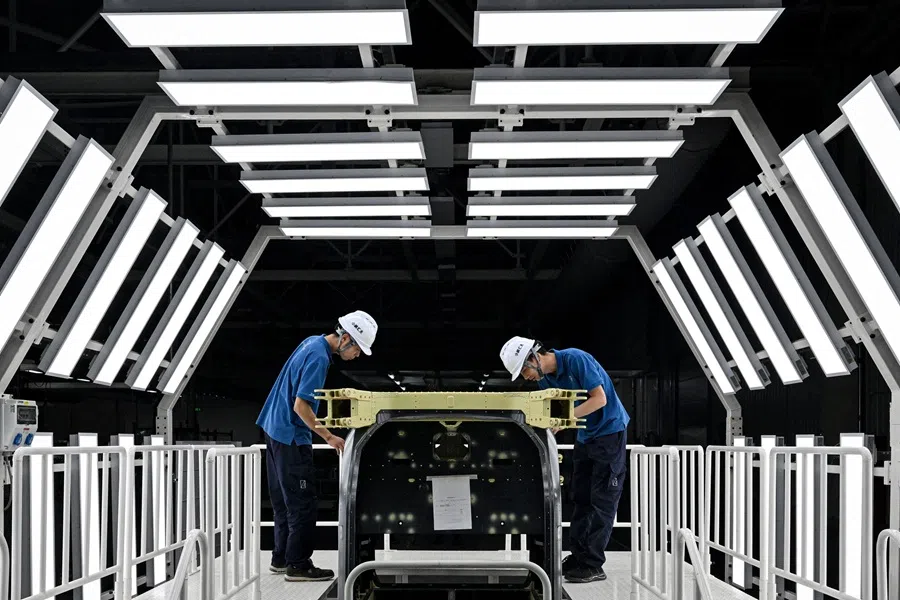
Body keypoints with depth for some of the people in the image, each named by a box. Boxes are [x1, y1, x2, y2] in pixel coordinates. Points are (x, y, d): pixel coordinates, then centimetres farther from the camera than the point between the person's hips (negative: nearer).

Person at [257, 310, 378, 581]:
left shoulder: (312, 343, 8)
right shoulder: (318, 358, -21)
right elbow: (301, 406, -24)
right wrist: (329, 437, -18)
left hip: (276, 429, 10)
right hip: (291, 437, -10)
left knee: (285, 500, 15)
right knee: (303, 503, -5)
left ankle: (281, 558, 22)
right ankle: (298, 565, -2)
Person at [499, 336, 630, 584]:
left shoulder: (575, 359, -21)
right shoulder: (545, 378, 2)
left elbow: (599, 398, -24)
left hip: (610, 431, -8)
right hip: (585, 436, 8)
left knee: (602, 500, -7)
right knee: (582, 498, 9)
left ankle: (593, 565, -7)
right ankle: (578, 556, 15)